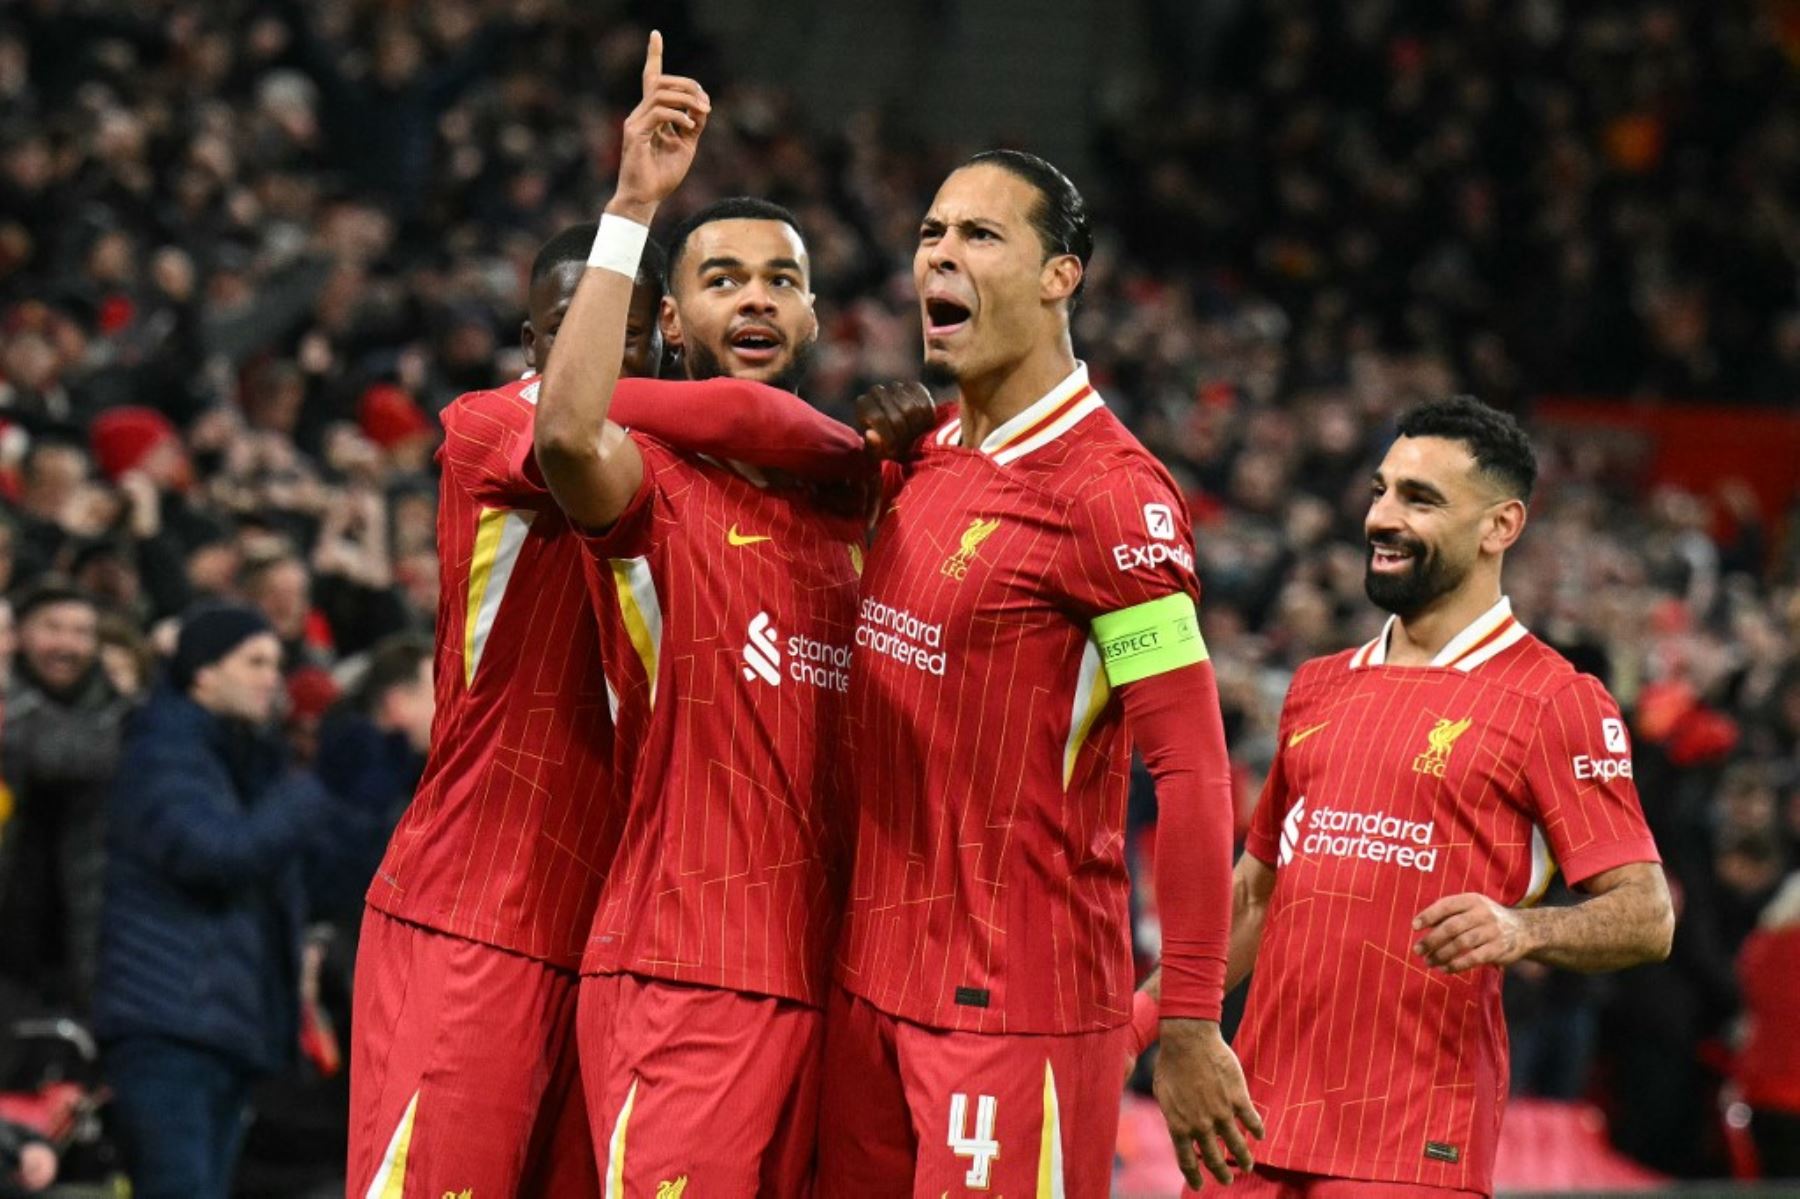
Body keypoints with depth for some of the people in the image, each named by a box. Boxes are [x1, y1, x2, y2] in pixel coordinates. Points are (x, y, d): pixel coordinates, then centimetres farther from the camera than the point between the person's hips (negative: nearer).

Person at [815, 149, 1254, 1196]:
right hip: (873, 980, 8)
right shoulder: (929, 461, 11)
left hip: (1019, 1005, -8)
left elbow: (1192, 772, -16)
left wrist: (1191, 1031, -17)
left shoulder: (1112, 492, -14)